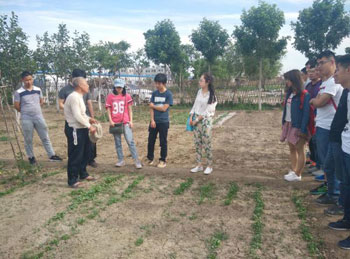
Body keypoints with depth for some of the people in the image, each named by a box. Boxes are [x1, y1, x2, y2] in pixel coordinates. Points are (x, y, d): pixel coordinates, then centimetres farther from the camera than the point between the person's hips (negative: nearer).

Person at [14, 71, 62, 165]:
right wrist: (26, 111, 6)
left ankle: (51, 155, 14)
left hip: (39, 117, 3)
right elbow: (16, 106, -3)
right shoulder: (19, 92, -8)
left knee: (45, 137, 7)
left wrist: (35, 109, 9)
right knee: (28, 139, 8)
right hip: (26, 119, -3)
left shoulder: (38, 90, 2)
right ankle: (31, 157, 23)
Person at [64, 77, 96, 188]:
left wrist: (89, 119, 6)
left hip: (82, 129, 10)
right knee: (75, 156, -1)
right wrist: (89, 126, -19)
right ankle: (72, 180, 10)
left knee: (85, 153, 20)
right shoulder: (74, 97, -19)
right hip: (75, 130, -10)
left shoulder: (79, 97, 13)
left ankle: (83, 174, 36)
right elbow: (77, 116, -24)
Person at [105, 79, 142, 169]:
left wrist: (131, 121, -2)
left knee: (130, 141, -7)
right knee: (117, 143, 8)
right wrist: (110, 121, -5)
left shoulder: (127, 96, 3)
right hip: (115, 123, 2)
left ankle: (137, 161, -5)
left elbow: (130, 109, 5)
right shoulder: (110, 96, 4)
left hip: (125, 122, -2)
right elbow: (108, 109, 5)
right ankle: (121, 160, 18)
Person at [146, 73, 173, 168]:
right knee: (151, 140, 8)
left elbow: (164, 108, -12)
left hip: (163, 122, -4)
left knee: (163, 142, 4)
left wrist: (153, 106, -2)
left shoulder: (168, 94, -6)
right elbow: (151, 108, 1)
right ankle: (150, 158, 25)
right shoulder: (154, 93, 6)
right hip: (154, 121, 4)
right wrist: (152, 120, -8)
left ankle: (163, 160, 15)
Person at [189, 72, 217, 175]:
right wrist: (191, 117, 1)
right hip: (196, 120, 6)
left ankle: (209, 166, 11)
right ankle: (199, 165, 16)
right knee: (197, 143, 8)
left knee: (207, 144, -2)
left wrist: (197, 120, -13)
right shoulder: (199, 91, 7)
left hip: (206, 120, -6)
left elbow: (207, 111, -14)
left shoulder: (211, 95, -11)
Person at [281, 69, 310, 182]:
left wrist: (302, 129, -20)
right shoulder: (289, 94, 9)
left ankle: (297, 175, 9)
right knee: (292, 149, 14)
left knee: (299, 150, 2)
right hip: (288, 125, 8)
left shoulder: (304, 95, -14)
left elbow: (306, 113, -17)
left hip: (297, 126, -8)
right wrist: (283, 123, 12)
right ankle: (293, 171, 24)